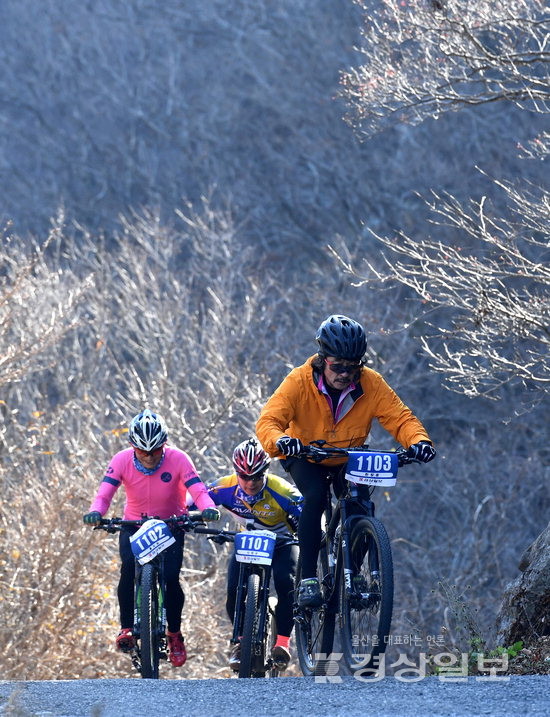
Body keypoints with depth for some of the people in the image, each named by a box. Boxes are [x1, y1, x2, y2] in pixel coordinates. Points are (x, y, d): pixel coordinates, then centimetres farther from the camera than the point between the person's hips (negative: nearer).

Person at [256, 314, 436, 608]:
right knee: (315, 496, -30)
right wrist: (279, 440, -58)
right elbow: (268, 420, -34)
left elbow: (400, 417, -24)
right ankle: (307, 578, -23)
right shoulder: (299, 382, -27)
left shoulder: (371, 384, -21)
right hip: (305, 457, -2)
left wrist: (418, 440, -46)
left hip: (348, 459, 2)